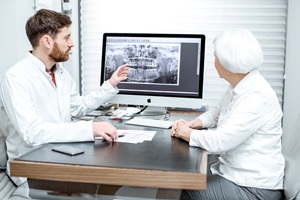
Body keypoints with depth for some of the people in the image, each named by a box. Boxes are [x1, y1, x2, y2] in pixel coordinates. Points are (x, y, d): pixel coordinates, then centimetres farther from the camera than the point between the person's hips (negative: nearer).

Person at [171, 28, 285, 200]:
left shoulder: (256, 96, -27)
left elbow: (219, 141, -30)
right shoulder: (238, 87, 4)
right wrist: (193, 124, 0)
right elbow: (217, 112, 19)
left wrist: (187, 134, -12)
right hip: (234, 170, 8)